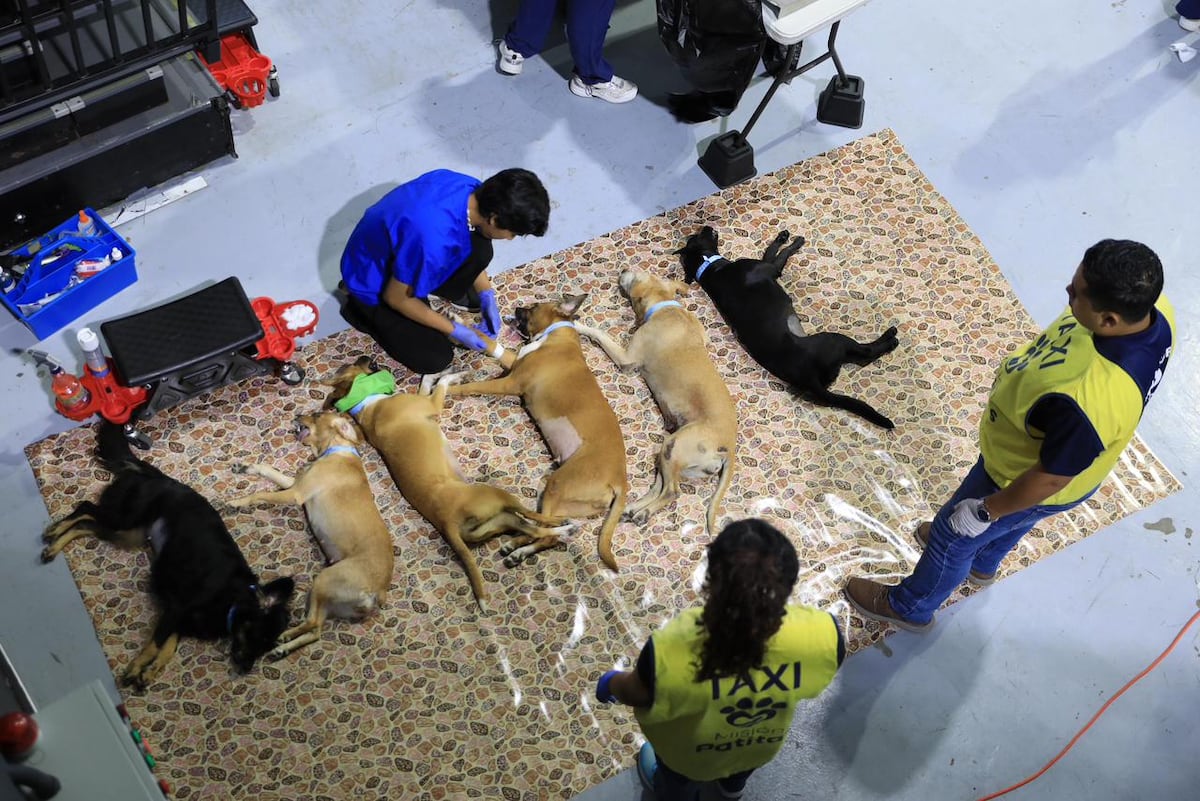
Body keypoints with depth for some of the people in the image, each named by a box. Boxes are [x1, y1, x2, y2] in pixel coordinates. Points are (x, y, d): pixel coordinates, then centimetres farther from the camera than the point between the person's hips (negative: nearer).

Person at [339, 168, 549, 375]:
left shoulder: (468, 187, -19)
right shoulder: (432, 241, -42)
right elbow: (395, 298, -25)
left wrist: (486, 295, 1)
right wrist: (454, 330, -15)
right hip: (376, 285, -6)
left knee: (479, 250, -14)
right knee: (435, 359, -4)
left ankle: (452, 294, 16)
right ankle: (360, 309, 12)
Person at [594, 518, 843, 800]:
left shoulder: (672, 654, -46)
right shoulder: (822, 634, -38)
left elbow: (632, 694, -22)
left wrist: (610, 683, 2)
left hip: (690, 752, -2)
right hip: (762, 745, 2)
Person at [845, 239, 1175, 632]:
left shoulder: (1090, 402, -48)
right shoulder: (1152, 305, -25)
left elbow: (1051, 477, -30)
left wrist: (985, 511, -13)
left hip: (1028, 482, -7)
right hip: (1048, 443, 7)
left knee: (954, 534, 21)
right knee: (1009, 523, 37)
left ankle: (911, 606, 51)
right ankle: (983, 564, 70)